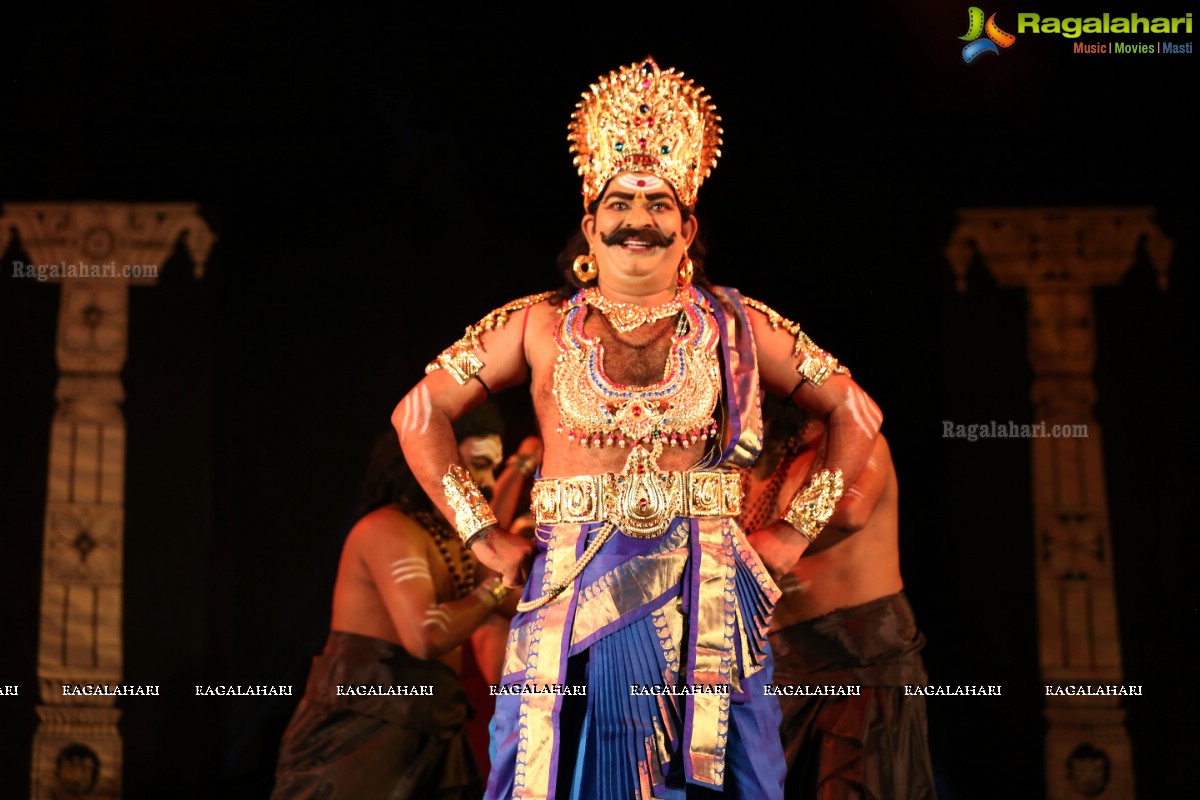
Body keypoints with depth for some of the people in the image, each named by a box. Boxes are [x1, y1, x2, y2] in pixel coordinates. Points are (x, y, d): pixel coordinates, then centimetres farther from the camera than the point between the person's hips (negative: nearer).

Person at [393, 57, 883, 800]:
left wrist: (795, 532, 4)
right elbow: (420, 413, 6)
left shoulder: (737, 326, 5)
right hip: (575, 602, 0)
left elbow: (857, 413, 10)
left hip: (705, 604, 1)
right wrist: (485, 536, 1)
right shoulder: (540, 327, 4)